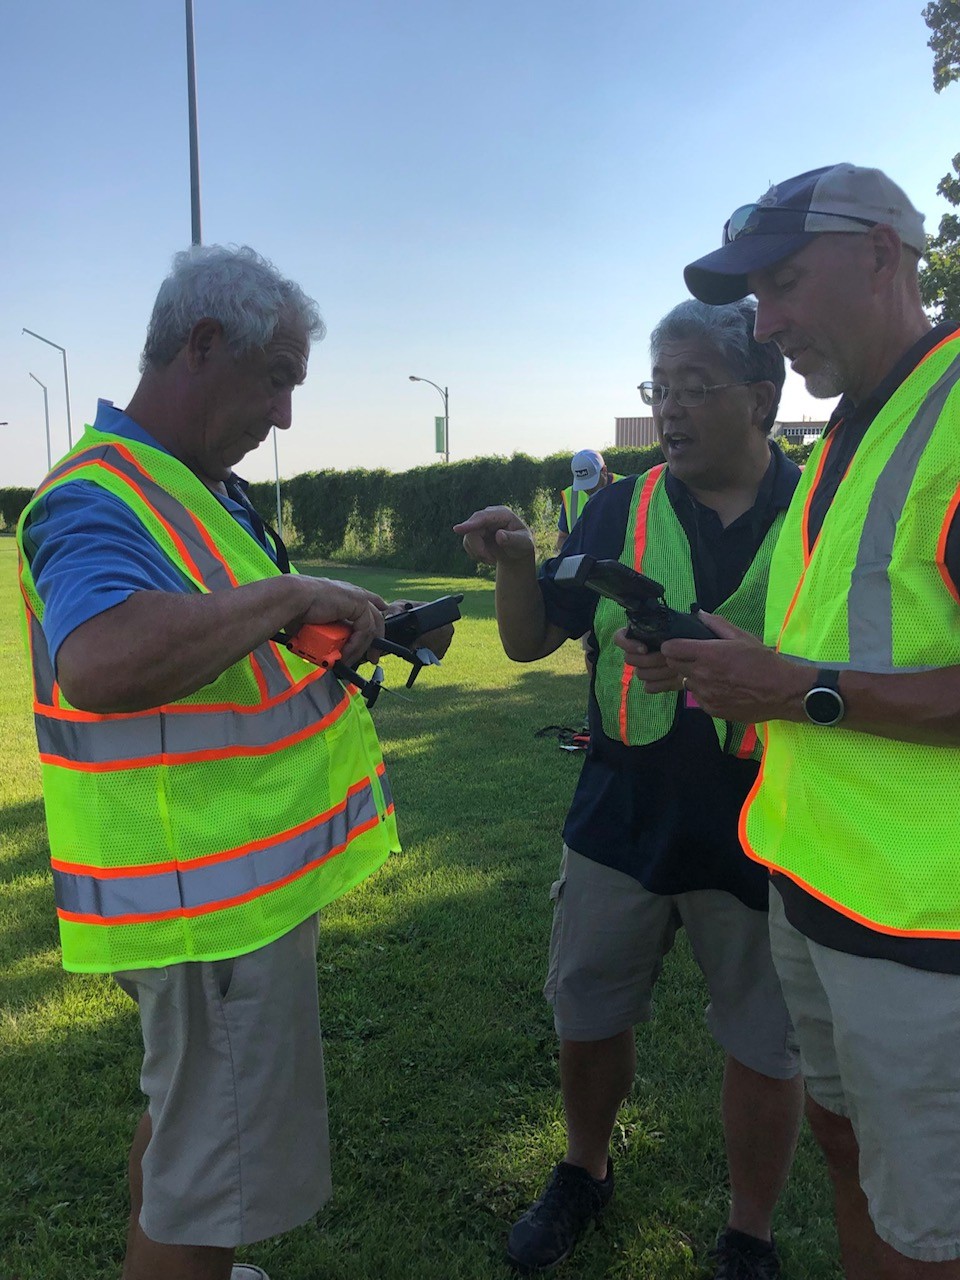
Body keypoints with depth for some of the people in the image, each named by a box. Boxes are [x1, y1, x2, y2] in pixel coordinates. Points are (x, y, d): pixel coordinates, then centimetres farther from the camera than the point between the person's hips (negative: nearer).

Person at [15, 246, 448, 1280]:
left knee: (185, 1112, 29)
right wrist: (287, 594, -32)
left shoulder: (198, 487, 10)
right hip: (210, 911, -10)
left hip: (232, 888, 10)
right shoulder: (100, 500, -22)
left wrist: (352, 633, 5)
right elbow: (99, 663, -43)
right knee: (210, 1191, 8)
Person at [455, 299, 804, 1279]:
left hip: (761, 830, -2)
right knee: (587, 1017, 16)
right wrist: (517, 563, -16)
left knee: (763, 1048, 12)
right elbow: (530, 642, 4)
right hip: (620, 818, 3)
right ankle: (585, 1174, 45)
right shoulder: (622, 510, 2)